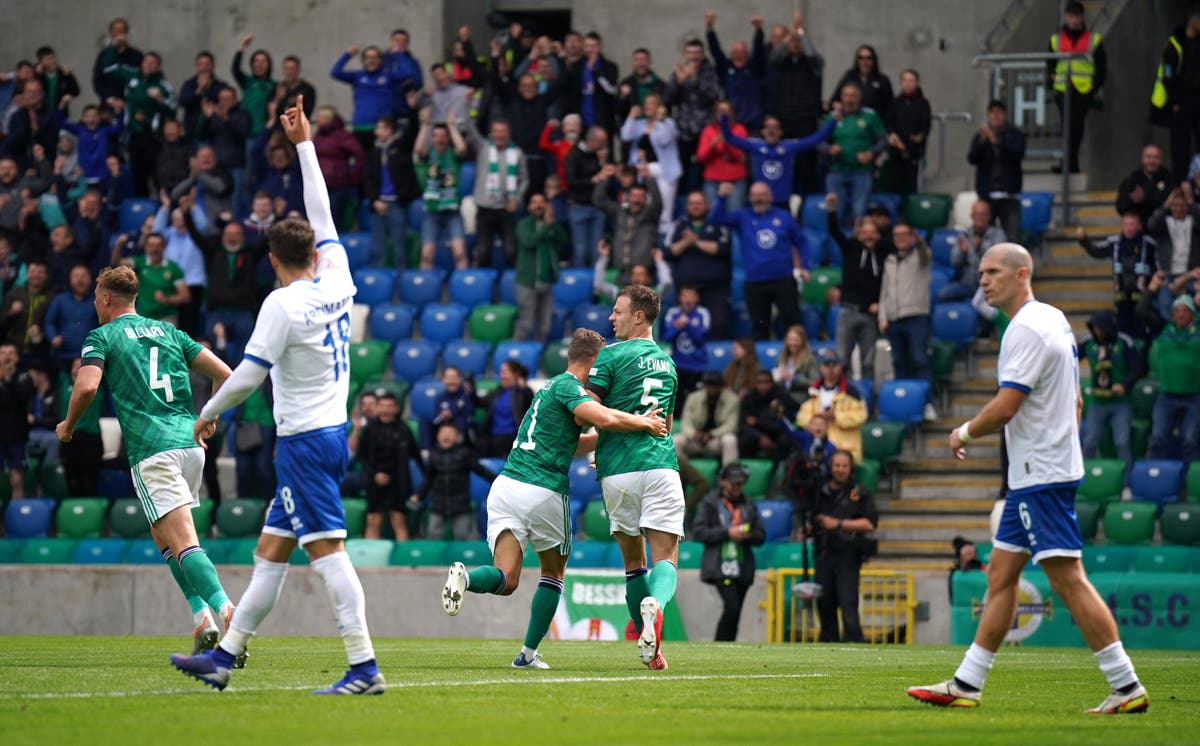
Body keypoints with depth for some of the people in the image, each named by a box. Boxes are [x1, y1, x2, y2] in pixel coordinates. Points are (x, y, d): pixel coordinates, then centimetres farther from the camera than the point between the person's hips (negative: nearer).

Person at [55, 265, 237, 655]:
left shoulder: (102, 336, 5)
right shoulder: (168, 332, 20)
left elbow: (86, 387, -12)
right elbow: (224, 374, 15)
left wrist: (68, 425, 6)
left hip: (153, 451, -6)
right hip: (190, 443, 6)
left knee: (183, 543, -13)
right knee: (165, 538, 20)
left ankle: (225, 609, -32)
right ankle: (202, 614, 4)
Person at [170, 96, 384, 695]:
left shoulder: (283, 304, -13)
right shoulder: (337, 282, 7)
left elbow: (248, 374, -13)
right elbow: (322, 212, 19)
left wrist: (207, 414, 3)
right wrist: (304, 144, 26)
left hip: (304, 440, -9)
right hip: (332, 432, 9)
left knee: (326, 549, -13)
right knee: (270, 550, 12)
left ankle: (364, 667, -20)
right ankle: (223, 657, 18)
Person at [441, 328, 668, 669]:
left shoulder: (552, 386, 23)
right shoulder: (568, 386, -5)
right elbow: (604, 418, -24)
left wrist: (631, 426, 26)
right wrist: (646, 424, -7)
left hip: (506, 485, 6)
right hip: (543, 493, -6)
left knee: (505, 580, -3)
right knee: (553, 573, 17)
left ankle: (465, 577, -35)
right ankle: (528, 653, 16)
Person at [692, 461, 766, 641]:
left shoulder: (749, 506, 15)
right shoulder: (710, 503, 3)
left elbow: (761, 536, 15)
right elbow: (697, 532, -5)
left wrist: (749, 535, -8)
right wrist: (727, 533, -13)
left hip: (743, 569, 5)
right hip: (720, 568, -5)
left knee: (734, 612, 5)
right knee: (732, 606, -19)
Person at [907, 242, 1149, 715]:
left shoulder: (1027, 329, -15)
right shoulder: (1052, 319, 16)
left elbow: (1004, 408, -20)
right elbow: (1074, 402, 23)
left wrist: (964, 433, -2)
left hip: (1042, 476, -11)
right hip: (1035, 476, 11)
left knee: (1067, 578, -12)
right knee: (1000, 574, 12)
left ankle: (1126, 687, -13)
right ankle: (966, 685, 15)